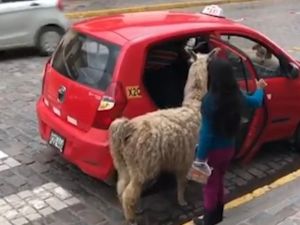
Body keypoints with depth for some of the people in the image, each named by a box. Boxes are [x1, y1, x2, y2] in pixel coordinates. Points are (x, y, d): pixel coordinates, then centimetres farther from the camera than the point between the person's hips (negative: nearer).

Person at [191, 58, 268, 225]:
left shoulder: (211, 100, -28)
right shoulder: (236, 95, -8)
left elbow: (207, 133, -24)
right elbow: (256, 101, 14)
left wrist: (200, 158, -15)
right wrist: (260, 89, 35)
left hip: (214, 150, -6)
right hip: (229, 148, 6)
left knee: (210, 186, 12)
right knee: (219, 182, 25)